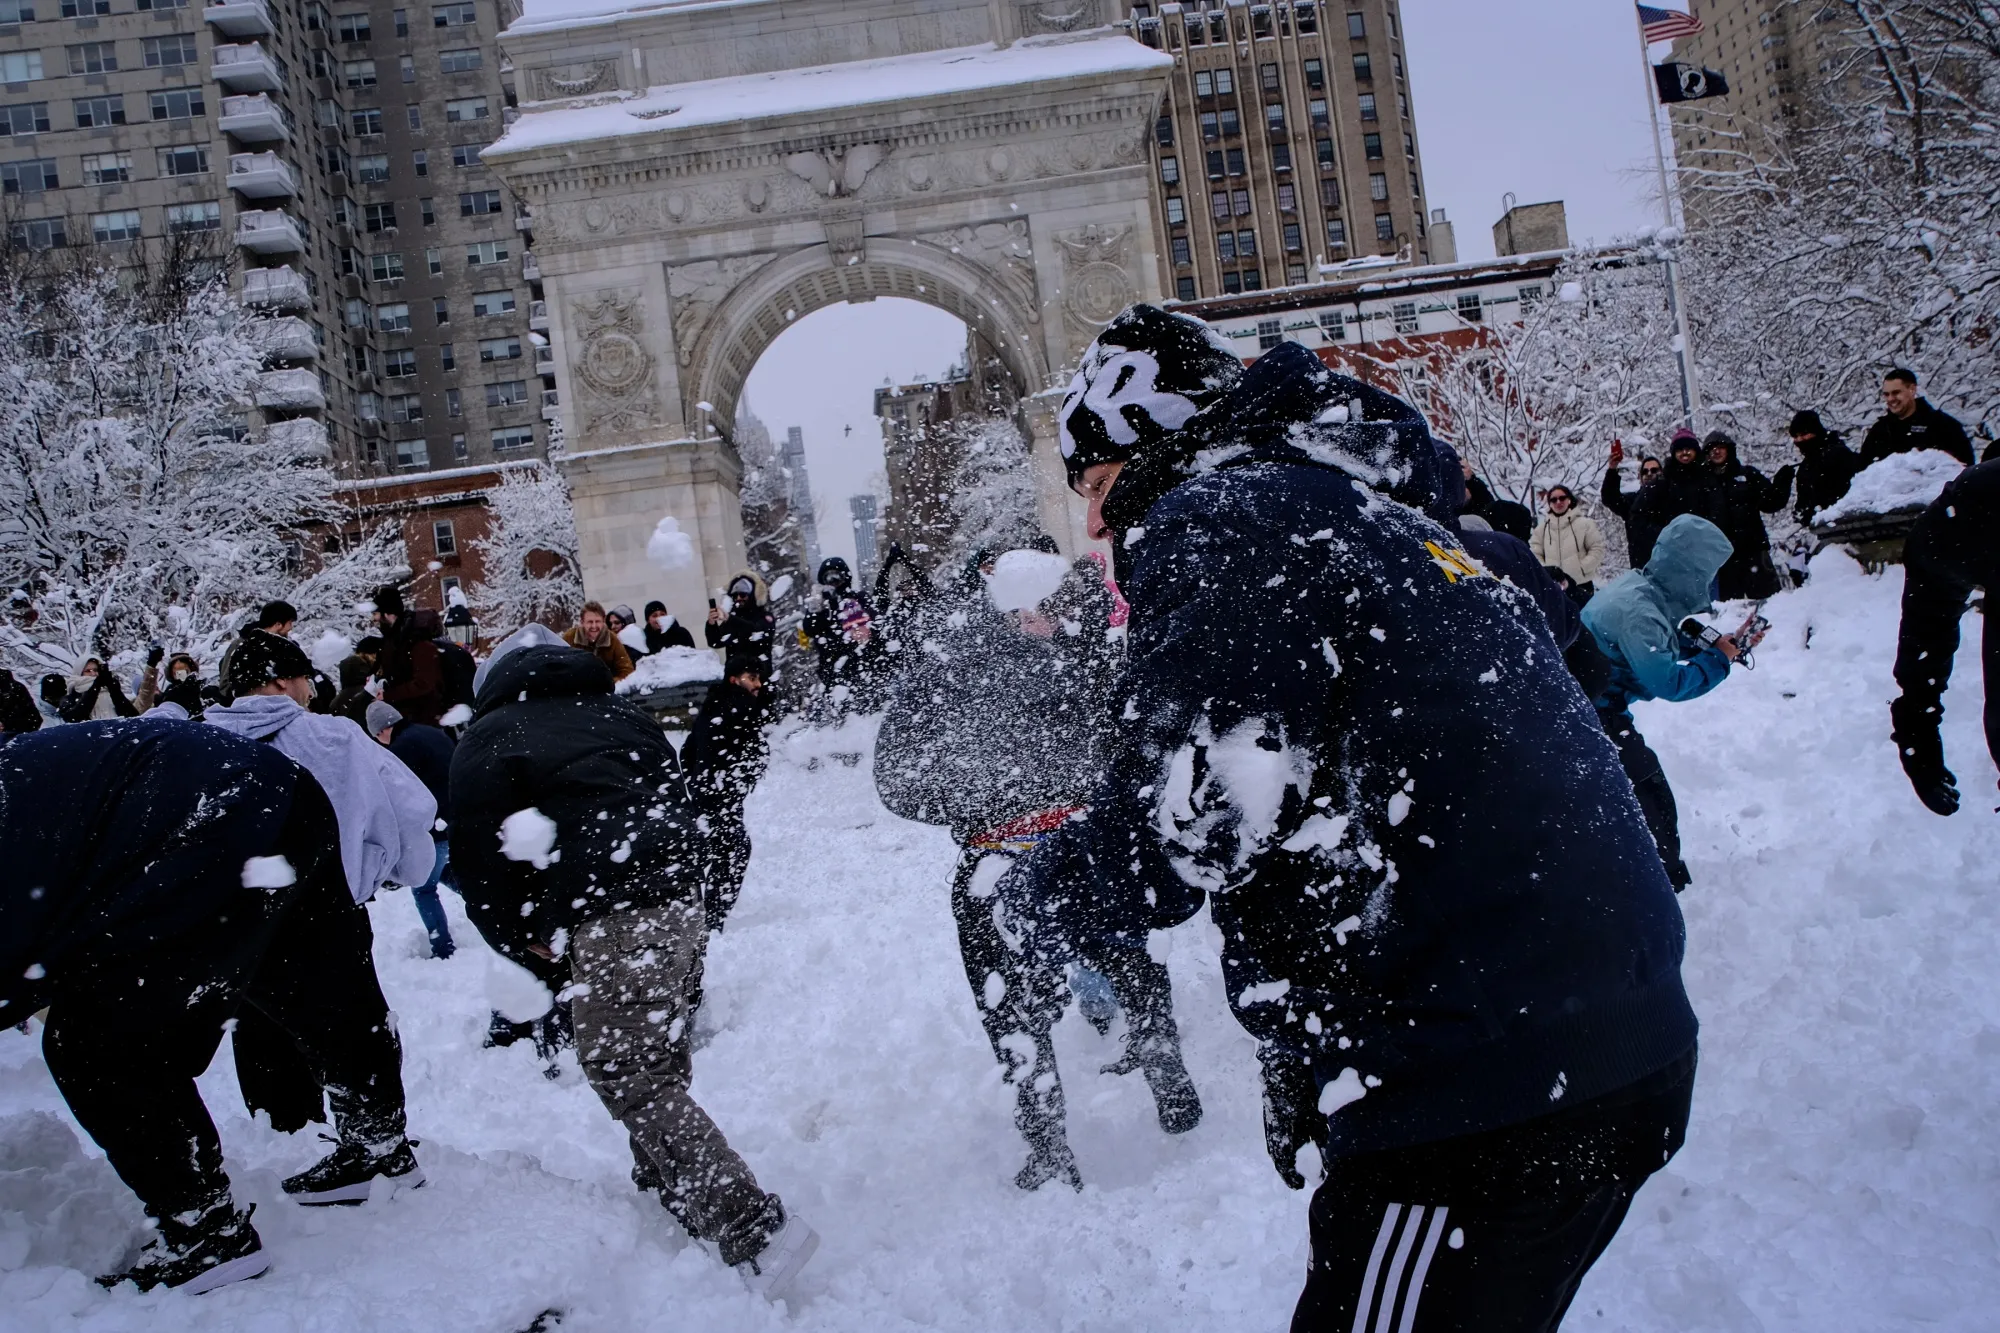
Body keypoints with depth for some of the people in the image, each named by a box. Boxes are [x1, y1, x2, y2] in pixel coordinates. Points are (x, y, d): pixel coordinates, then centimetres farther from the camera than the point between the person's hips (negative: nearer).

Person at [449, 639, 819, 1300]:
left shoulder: (487, 740, 8)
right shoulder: (621, 712, 25)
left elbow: (479, 854, 3)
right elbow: (680, 805, 27)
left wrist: (521, 937, 16)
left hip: (609, 923, -7)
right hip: (681, 902, 7)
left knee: (632, 1083, -5)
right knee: (660, 1064, 21)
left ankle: (755, 1229, -12)